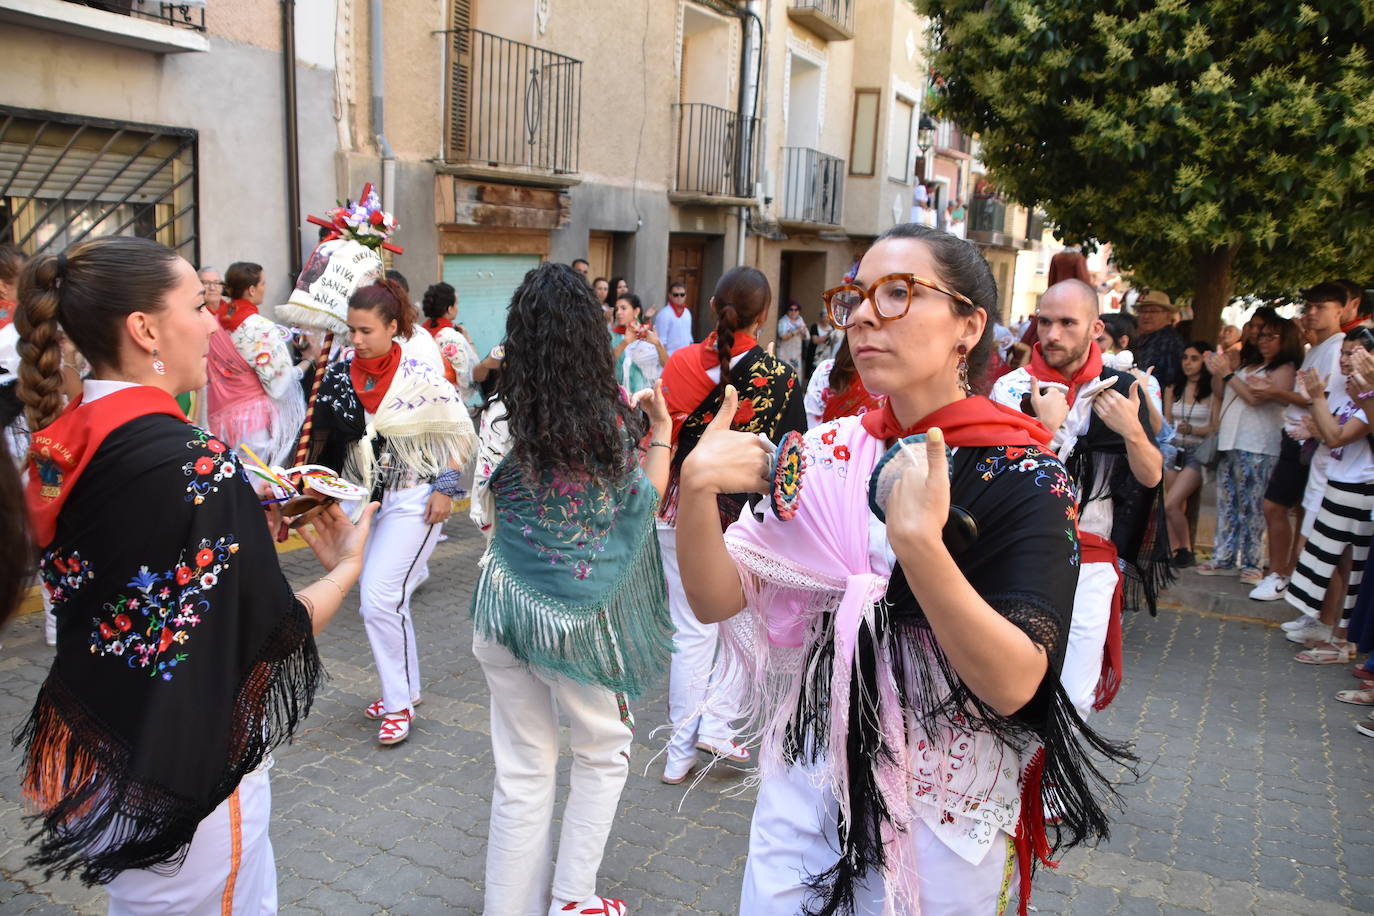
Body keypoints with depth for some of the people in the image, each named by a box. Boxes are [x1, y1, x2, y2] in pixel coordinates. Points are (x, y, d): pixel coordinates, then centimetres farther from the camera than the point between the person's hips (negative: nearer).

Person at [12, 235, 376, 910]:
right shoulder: (200, 461, -25)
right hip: (181, 776, -7)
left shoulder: (59, 445, -2)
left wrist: (255, 519, 9)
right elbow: (272, 637, -17)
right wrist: (345, 568, 0)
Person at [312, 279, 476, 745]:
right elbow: (332, 435, 13)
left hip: (413, 499, -6)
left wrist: (446, 487, -10)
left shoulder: (418, 373, -15)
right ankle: (407, 688, 32)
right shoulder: (343, 373, -1)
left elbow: (460, 431, -7)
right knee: (379, 598, 14)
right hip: (365, 497, 6)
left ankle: (398, 704, 5)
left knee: (380, 599, -11)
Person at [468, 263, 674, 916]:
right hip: (587, 612, -1)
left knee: (523, 769, 15)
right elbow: (643, 499, 5)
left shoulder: (502, 418, -9)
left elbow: (486, 517, 3)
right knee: (604, 751, 21)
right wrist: (661, 432, 17)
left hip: (507, 609, 1)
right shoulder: (619, 416, -10)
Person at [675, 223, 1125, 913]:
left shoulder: (1022, 475, -15)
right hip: (805, 779, 4)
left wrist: (918, 544, -39)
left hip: (943, 811, -3)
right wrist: (696, 488, -25)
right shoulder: (829, 450, -2)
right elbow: (718, 599, -8)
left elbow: (1013, 685, -26)